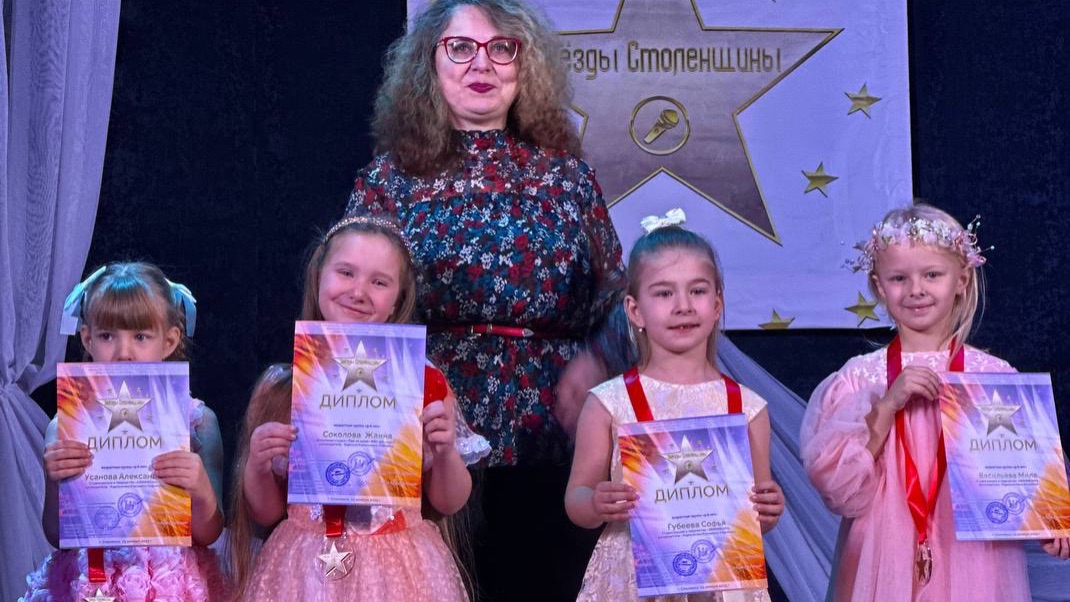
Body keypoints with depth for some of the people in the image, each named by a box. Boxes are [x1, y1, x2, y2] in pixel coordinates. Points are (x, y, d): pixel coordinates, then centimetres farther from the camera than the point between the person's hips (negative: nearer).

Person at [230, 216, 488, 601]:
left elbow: (448, 504, 2)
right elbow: (266, 514, 5)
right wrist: (257, 467, -13)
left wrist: (446, 451, -15)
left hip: (399, 570, 0)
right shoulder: (279, 387, -3)